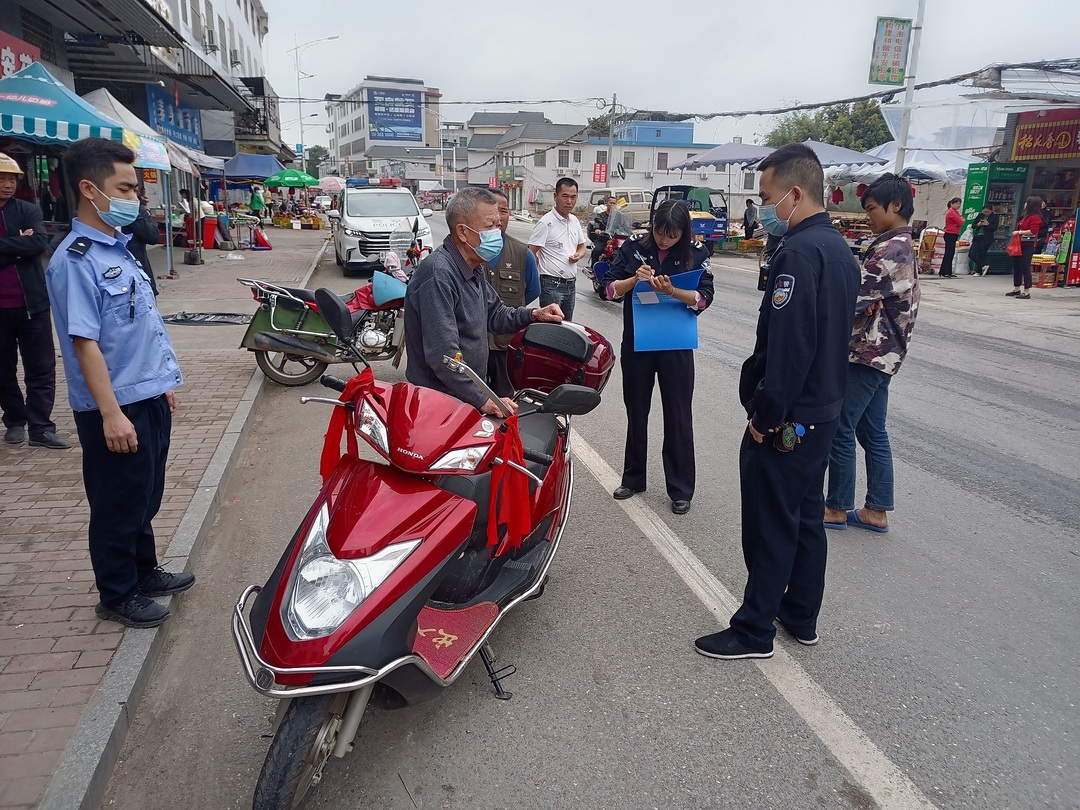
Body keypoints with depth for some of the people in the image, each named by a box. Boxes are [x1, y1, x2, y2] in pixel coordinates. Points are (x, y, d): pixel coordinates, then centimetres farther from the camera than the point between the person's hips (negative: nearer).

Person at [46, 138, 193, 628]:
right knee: (119, 505, 6)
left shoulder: (118, 248, 10)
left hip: (148, 399, 9)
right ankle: (117, 596, 23)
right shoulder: (75, 259, -18)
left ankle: (144, 573, 38)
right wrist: (111, 413, -23)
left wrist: (161, 383, 19)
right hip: (116, 409, -9)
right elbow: (84, 342, -21)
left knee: (145, 497, 21)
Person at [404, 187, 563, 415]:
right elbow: (443, 355, -29)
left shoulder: (473, 268, 9)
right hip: (438, 399, -9)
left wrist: (533, 315, 5)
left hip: (467, 393, 9)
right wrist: (482, 400, -28)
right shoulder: (439, 274, -24)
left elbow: (493, 314, 21)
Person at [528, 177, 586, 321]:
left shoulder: (574, 220, 11)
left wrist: (578, 255, 0)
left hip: (571, 285, 8)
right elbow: (531, 254, -14)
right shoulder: (546, 222, -12)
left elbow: (581, 246, 22)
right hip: (552, 286, -8)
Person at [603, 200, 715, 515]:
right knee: (636, 411, 15)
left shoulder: (696, 253, -6)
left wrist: (671, 291, -30)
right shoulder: (633, 247, -2)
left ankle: (681, 489, 16)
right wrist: (634, 279, -21)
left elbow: (703, 299, -13)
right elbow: (610, 288, -2)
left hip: (676, 347, -2)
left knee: (678, 416, 4)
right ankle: (633, 478, 31)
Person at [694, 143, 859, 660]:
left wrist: (765, 416, -18)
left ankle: (754, 631, 15)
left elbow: (788, 346, -26)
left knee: (771, 527, 1)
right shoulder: (840, 248, 11)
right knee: (807, 516, 18)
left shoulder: (798, 253, -20)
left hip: (785, 422, -10)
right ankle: (800, 617, 32)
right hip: (823, 411, 10)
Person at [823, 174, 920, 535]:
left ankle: (837, 508, 11)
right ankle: (876, 511, 20)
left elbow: (853, 299, -23)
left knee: (839, 430, -1)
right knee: (872, 431, 13)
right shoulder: (904, 246, 15)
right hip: (882, 352, 10)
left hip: (866, 354, -10)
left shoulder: (888, 251, -18)